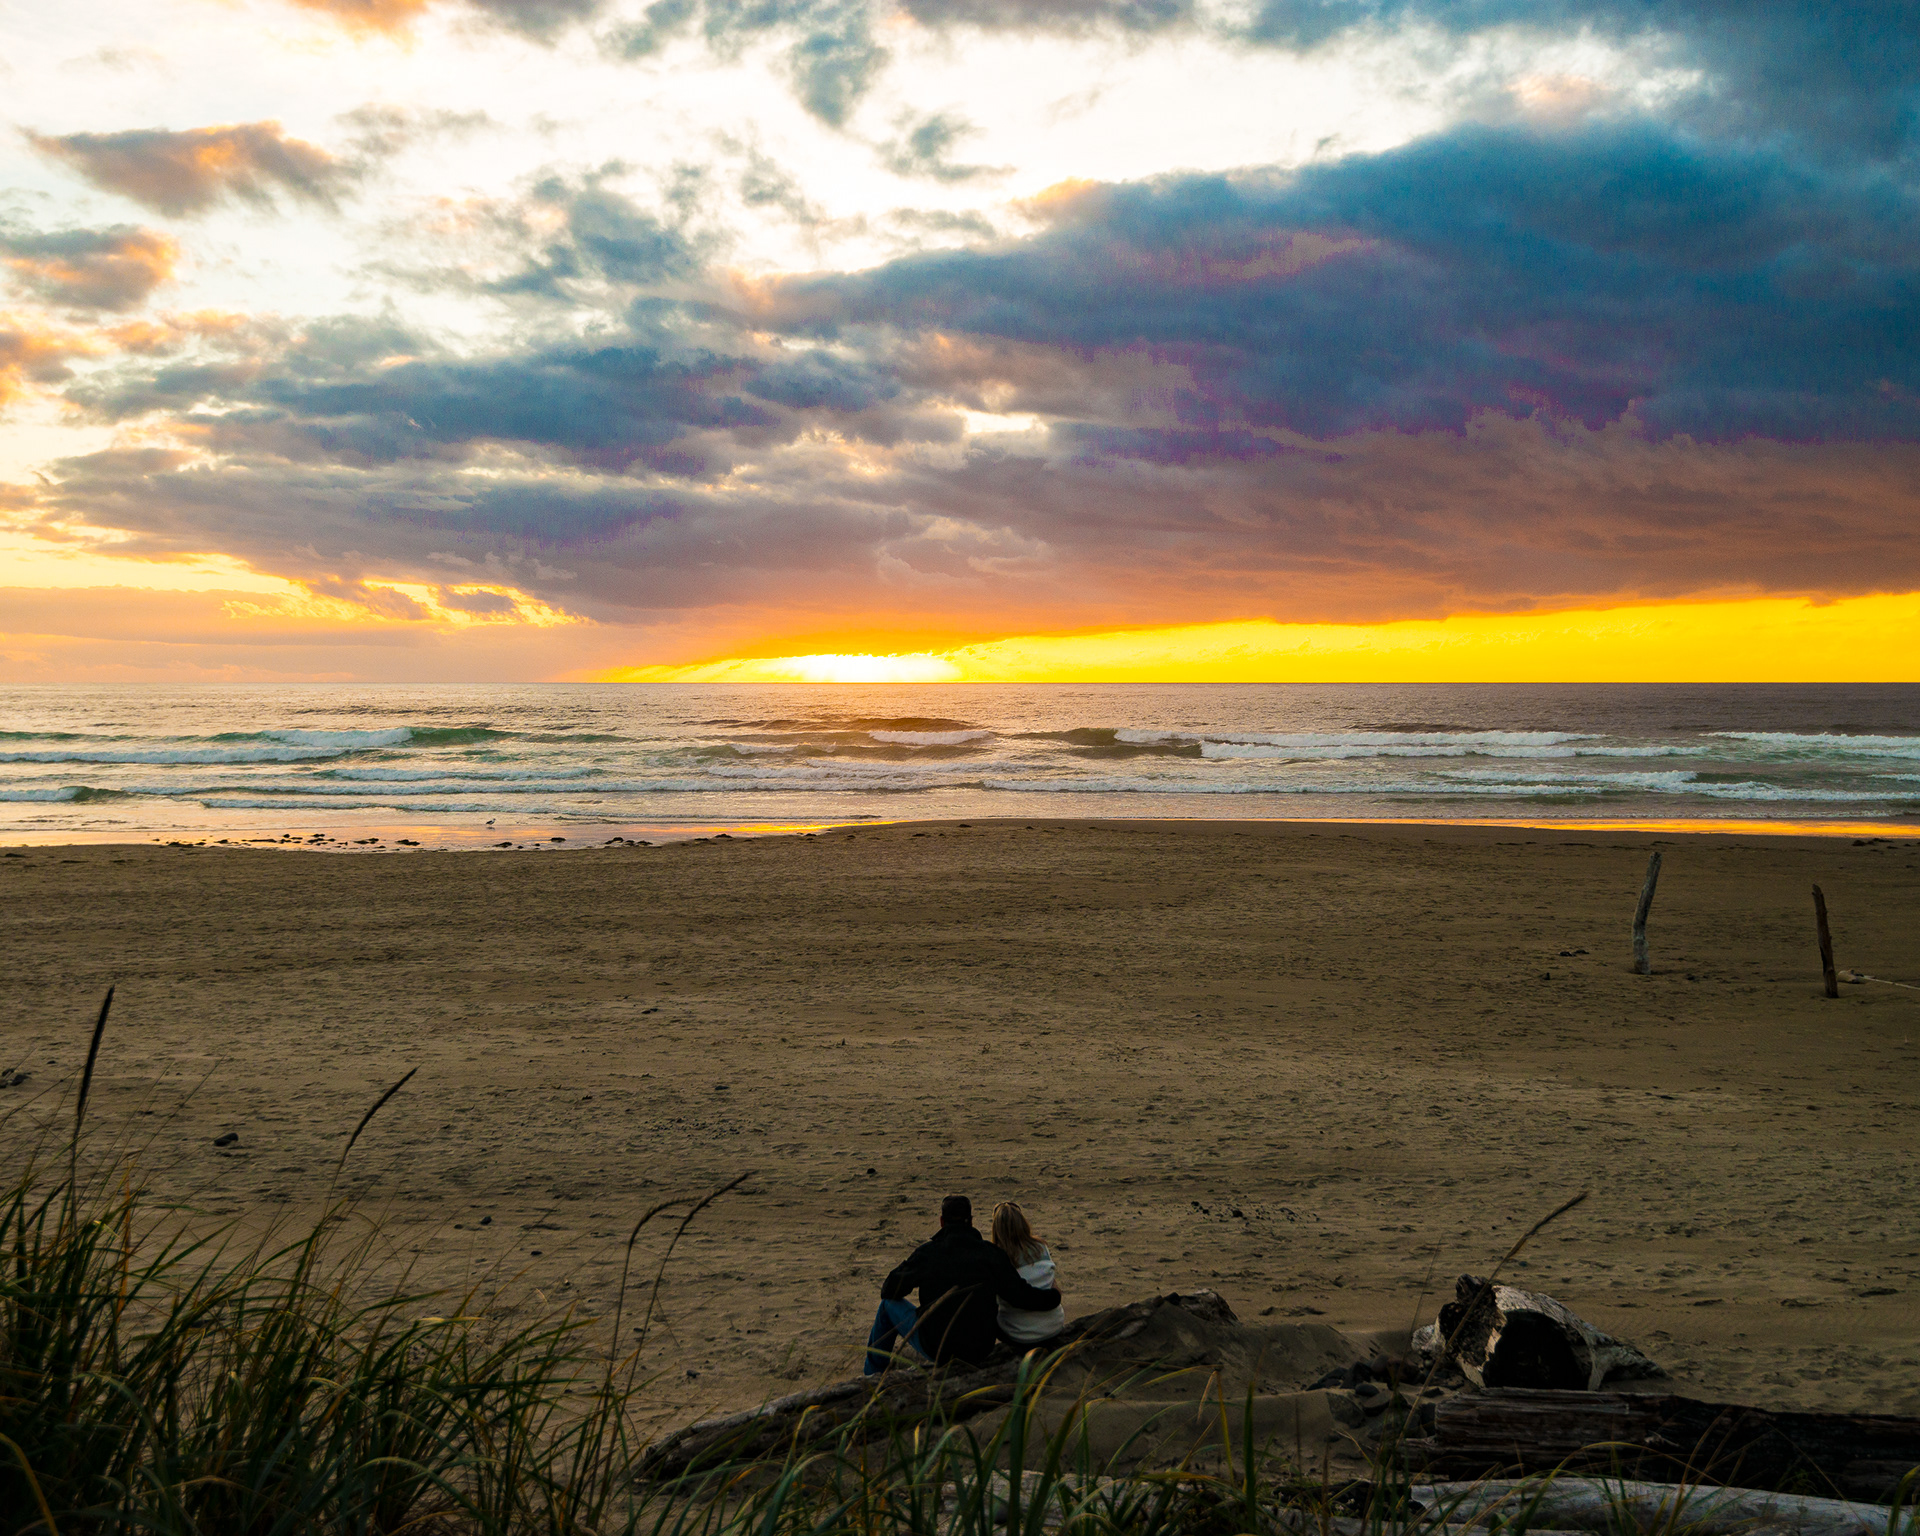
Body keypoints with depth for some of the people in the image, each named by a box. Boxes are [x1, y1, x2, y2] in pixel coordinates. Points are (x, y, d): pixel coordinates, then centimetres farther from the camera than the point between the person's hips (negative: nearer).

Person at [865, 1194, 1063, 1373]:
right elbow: (1021, 1295, -13)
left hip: (935, 1349, -2)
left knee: (889, 1304, 22)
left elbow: (889, 1291, 2)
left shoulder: (926, 1253, -9)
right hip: (980, 1351, 2)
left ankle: (874, 1374, 32)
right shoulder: (989, 1253, -10)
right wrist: (1053, 1296, 5)